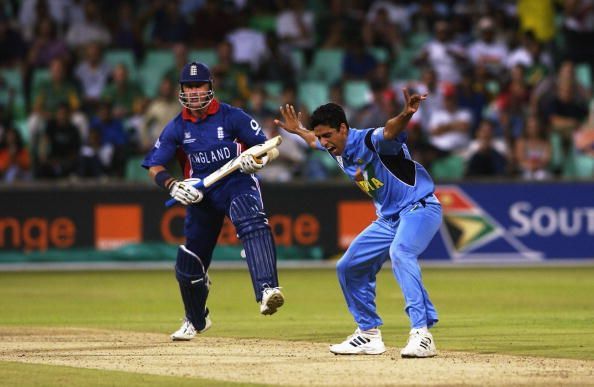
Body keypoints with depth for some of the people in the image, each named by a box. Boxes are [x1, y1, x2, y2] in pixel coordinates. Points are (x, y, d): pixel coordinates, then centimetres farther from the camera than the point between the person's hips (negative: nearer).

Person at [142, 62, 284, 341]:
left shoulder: (230, 117, -7)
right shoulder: (177, 127, 0)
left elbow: (263, 144, -2)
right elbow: (154, 166, 2)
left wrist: (258, 159, -25)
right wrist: (173, 186, -17)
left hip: (237, 183, -4)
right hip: (201, 193, 4)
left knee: (252, 222, -37)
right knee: (189, 261, 9)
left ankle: (267, 290, -54)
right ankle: (196, 321, 37)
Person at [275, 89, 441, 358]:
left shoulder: (369, 142, -22)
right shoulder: (337, 150, 4)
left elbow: (390, 131, -46)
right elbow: (317, 142, 31)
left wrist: (406, 115, -65)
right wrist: (298, 131, 40)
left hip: (420, 208, -10)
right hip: (388, 218, 10)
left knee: (400, 253, -37)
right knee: (349, 268, 16)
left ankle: (422, 334, -44)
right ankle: (369, 335, 29)